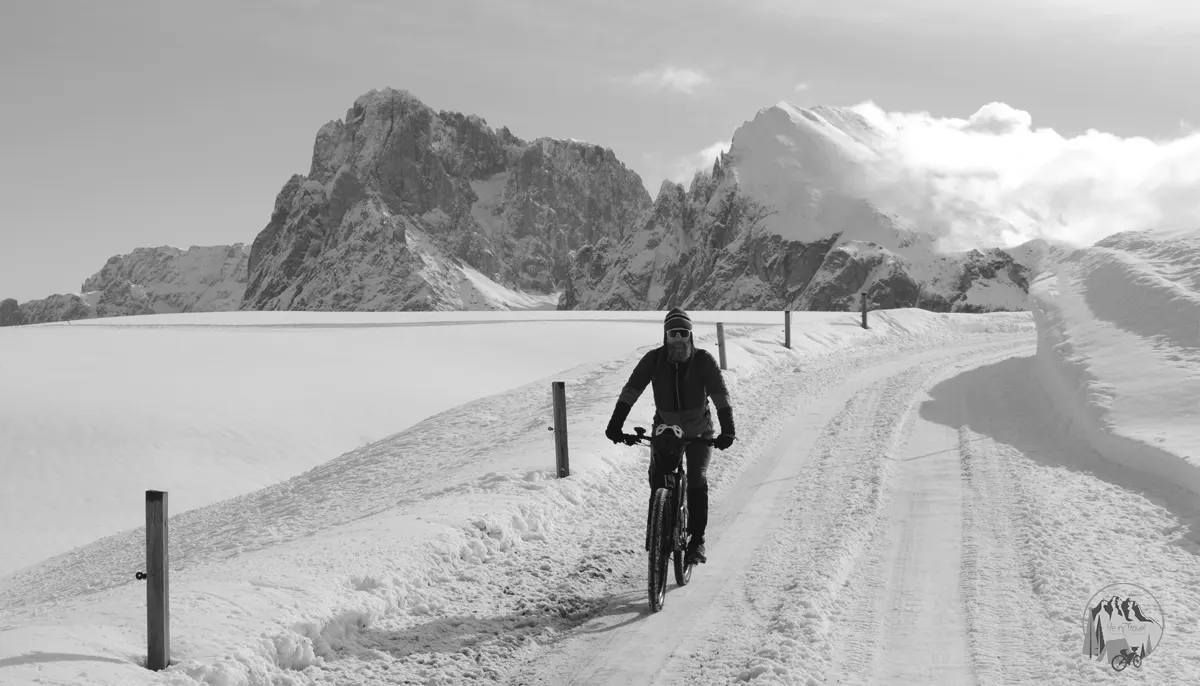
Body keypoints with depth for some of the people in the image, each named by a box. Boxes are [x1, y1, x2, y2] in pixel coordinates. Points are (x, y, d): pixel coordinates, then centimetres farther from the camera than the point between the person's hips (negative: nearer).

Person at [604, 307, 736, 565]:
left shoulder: (703, 360, -16)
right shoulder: (654, 359, -14)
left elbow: (721, 396, -23)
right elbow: (630, 391, -20)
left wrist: (727, 430, -37)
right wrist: (615, 424, -32)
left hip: (699, 432, -1)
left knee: (697, 480, -15)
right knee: (657, 478, -16)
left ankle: (697, 541, -5)